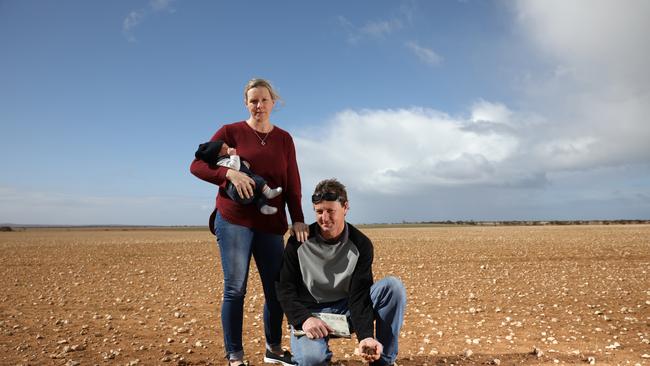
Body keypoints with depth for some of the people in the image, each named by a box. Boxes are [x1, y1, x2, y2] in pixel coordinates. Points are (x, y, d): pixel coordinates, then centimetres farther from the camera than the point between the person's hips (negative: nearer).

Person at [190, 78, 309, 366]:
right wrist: (230, 173, -18)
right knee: (235, 288, -1)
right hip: (234, 220, -3)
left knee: (277, 288, 8)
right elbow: (197, 165, -2)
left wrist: (298, 220, -5)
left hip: (271, 224, 3)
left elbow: (292, 184, 6)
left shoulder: (284, 139, 10)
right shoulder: (230, 131, 2)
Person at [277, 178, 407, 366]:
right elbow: (285, 288, -7)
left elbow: (359, 296, -15)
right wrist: (304, 318, -26)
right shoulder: (299, 242, -10)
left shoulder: (360, 245, -10)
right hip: (309, 312, -1)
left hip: (346, 308, 2)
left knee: (393, 286, -21)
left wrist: (365, 336, -32)